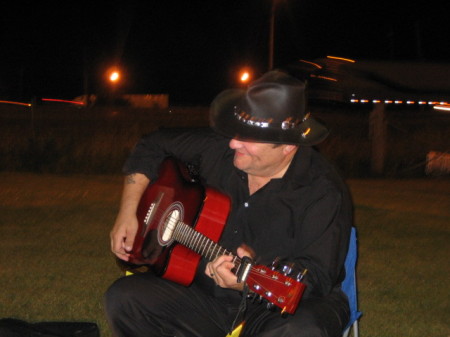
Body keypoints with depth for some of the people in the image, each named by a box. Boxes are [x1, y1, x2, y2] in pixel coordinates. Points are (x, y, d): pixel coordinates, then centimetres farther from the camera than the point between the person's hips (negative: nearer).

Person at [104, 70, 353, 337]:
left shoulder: (322, 192, -17)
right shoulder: (219, 150, 0)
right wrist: (128, 210, 6)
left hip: (287, 306, -6)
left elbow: (317, 277, -22)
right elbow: (154, 146, 16)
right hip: (210, 296, 6)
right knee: (124, 298, -14)